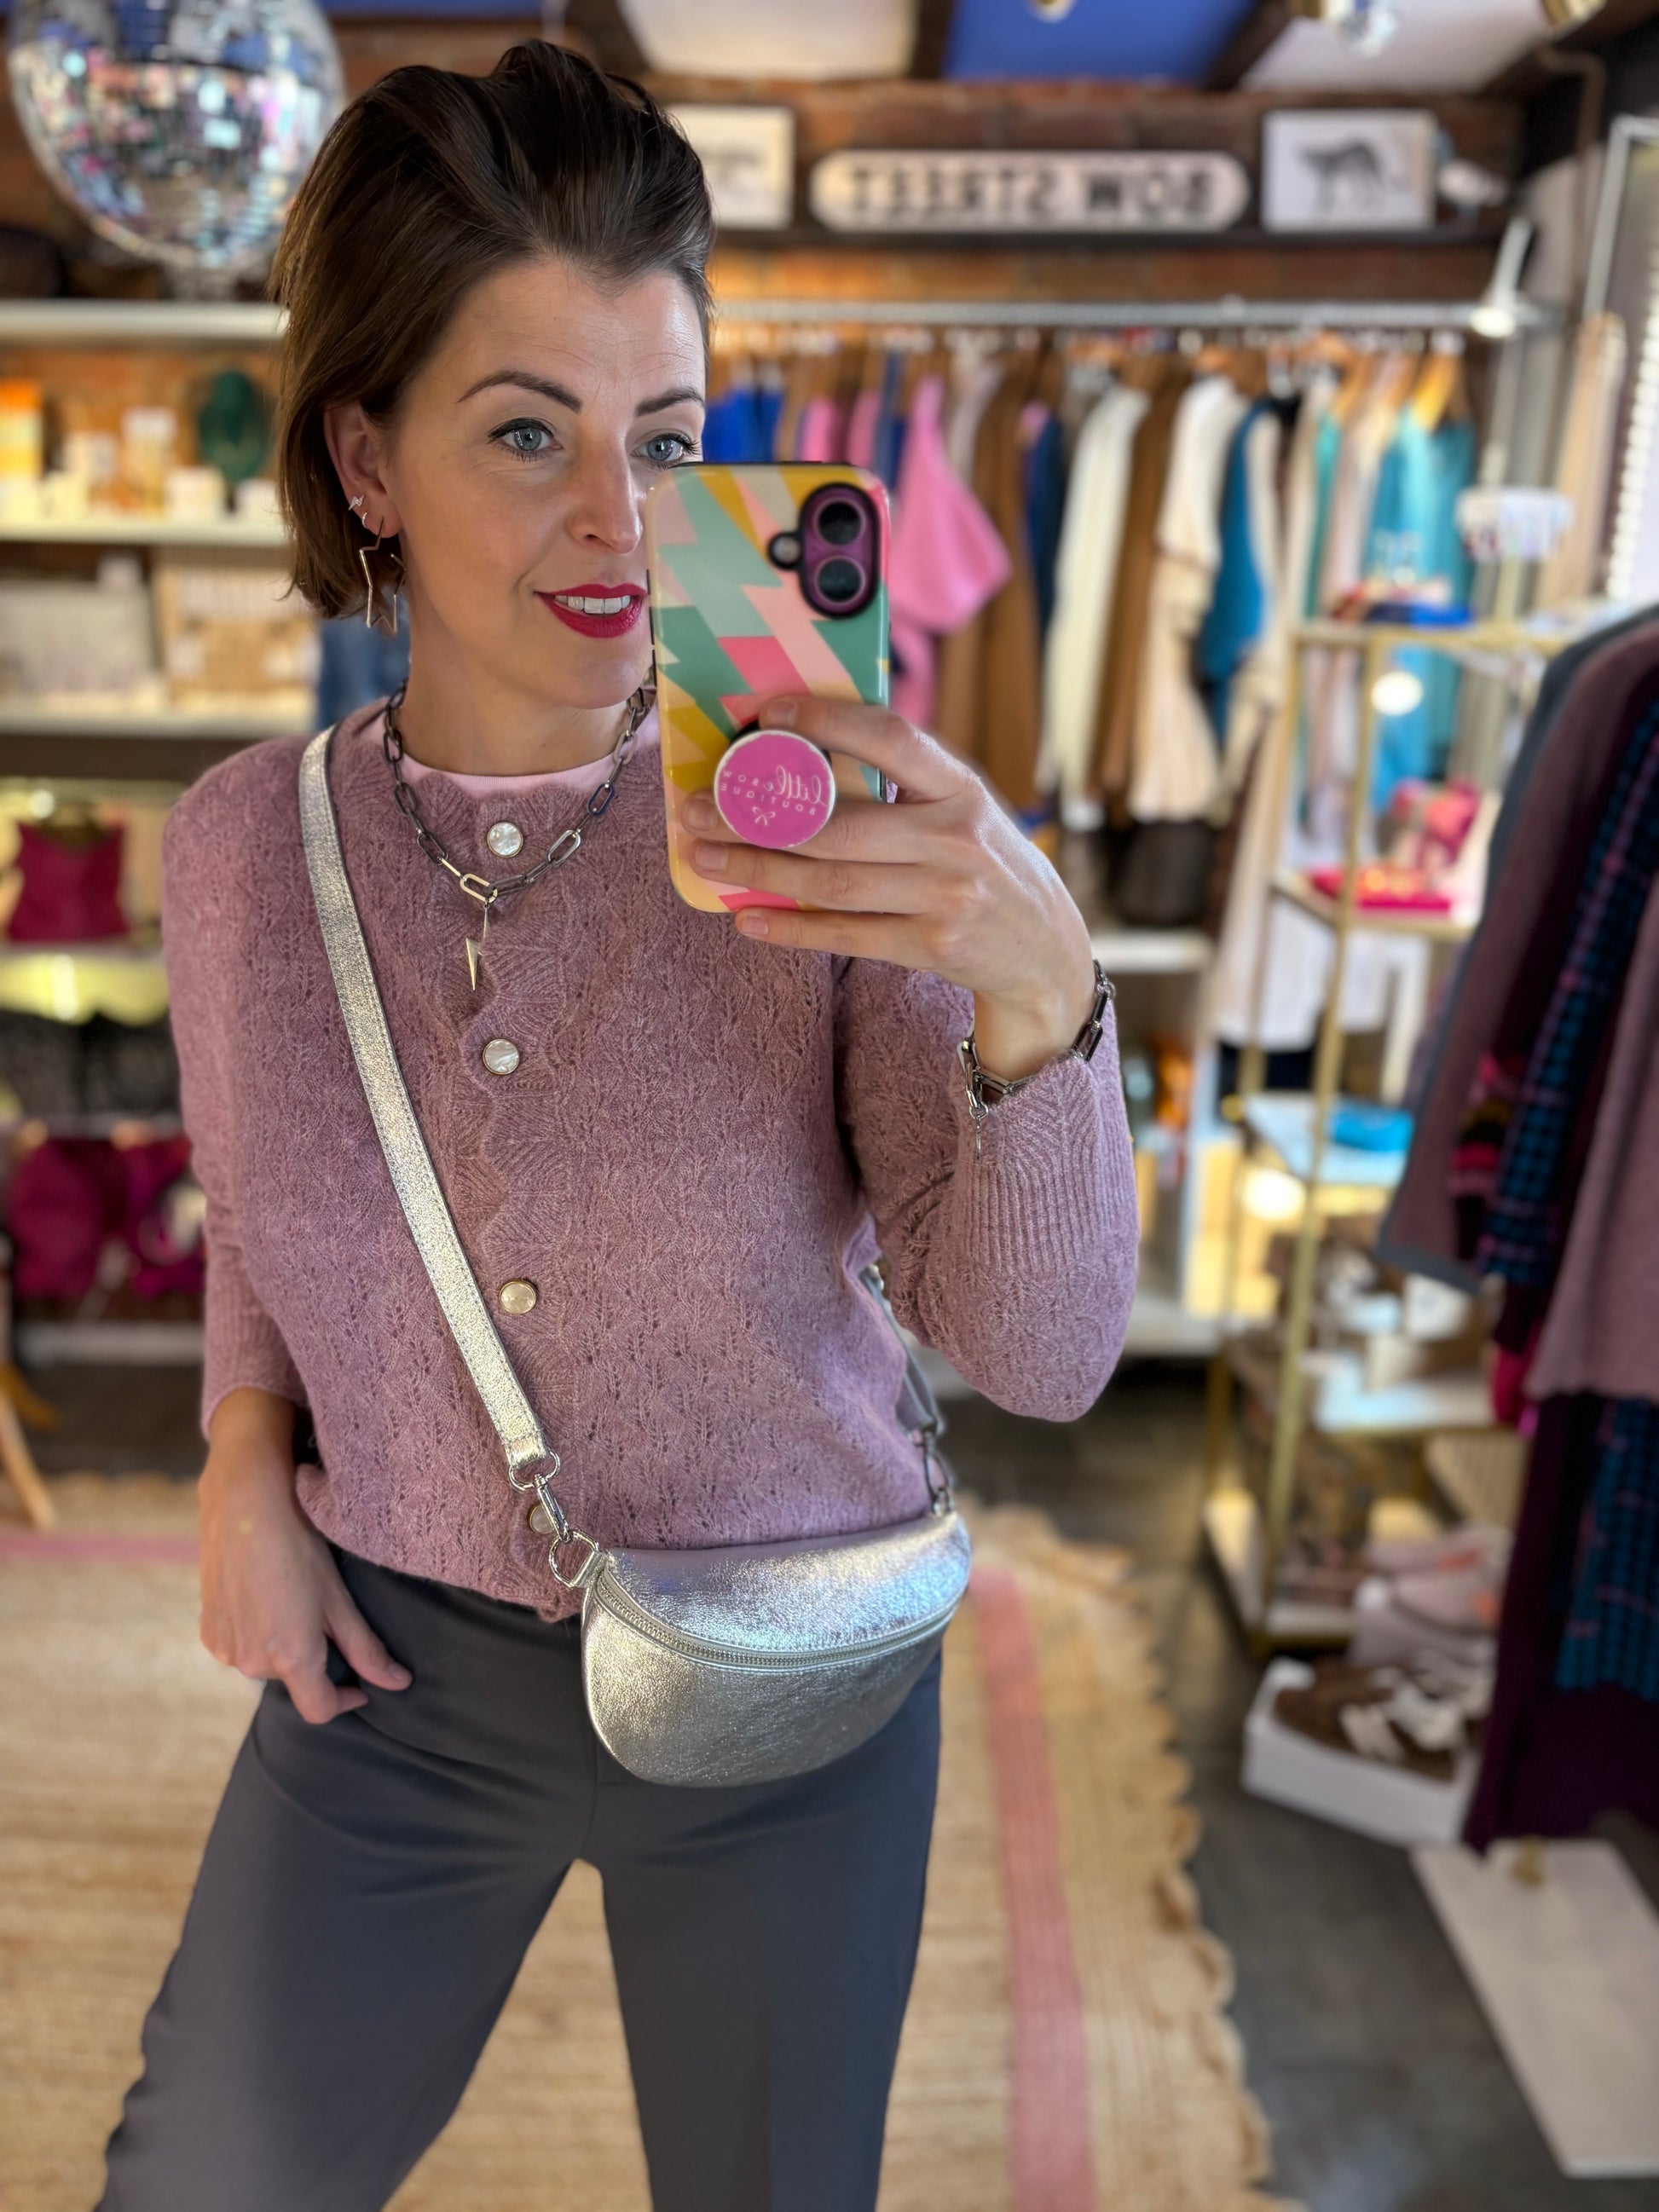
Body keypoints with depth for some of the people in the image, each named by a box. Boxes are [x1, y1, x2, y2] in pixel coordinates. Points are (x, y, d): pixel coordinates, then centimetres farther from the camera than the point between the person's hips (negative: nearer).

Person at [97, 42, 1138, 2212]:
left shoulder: (827, 830, -17)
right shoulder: (246, 838, -9)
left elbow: (1044, 1351, -22)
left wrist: (1035, 978, -39)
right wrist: (249, 1449, -8)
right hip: (404, 1669, 2)